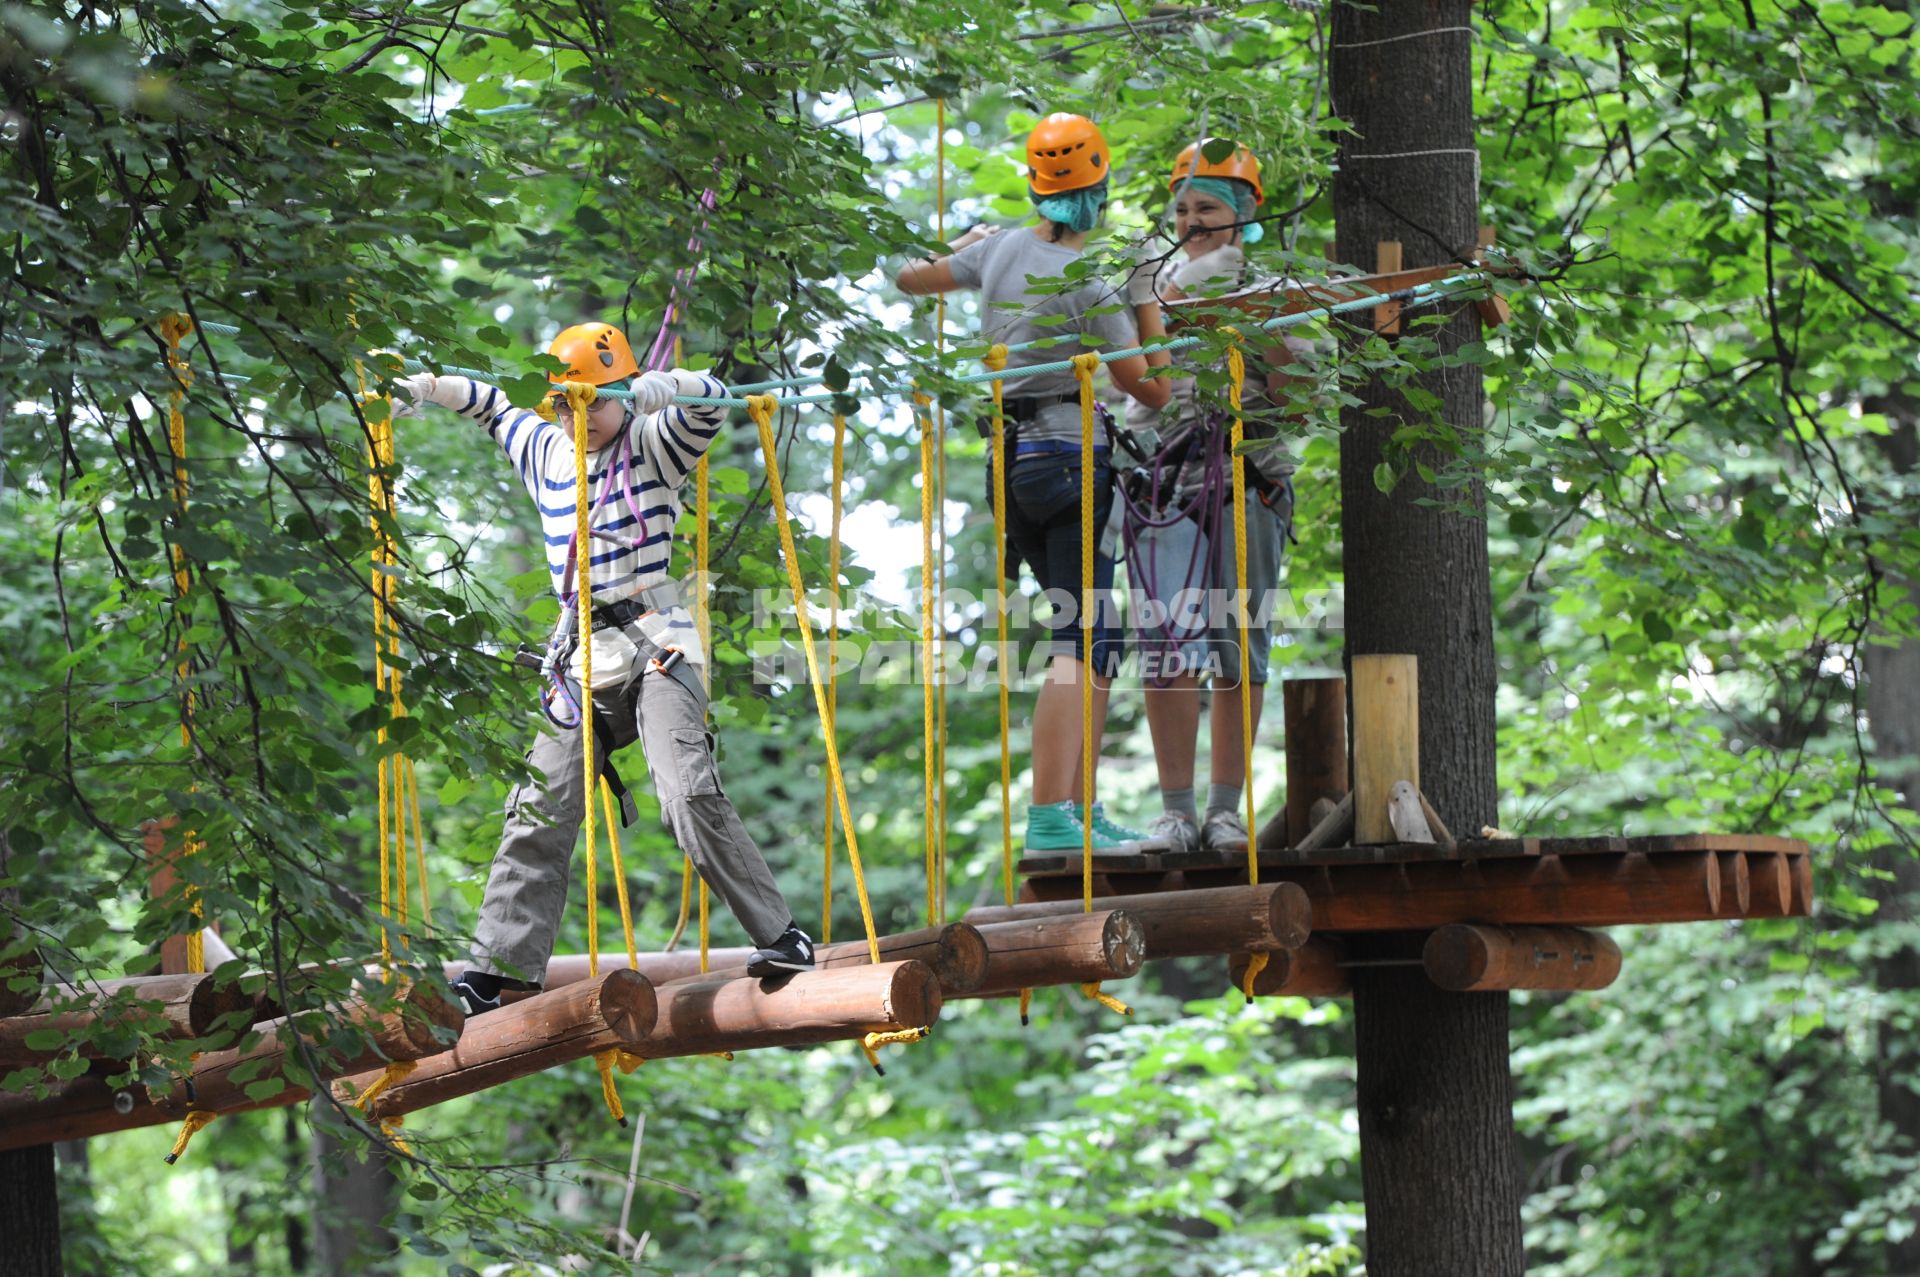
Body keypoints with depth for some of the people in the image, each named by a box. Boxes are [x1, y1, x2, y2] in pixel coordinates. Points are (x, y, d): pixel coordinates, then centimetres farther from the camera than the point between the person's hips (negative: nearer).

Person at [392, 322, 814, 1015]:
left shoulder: (652, 445, -1)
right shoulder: (545, 452, 14)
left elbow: (708, 401, -19)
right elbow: (491, 404, 31)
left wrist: (642, 391, -35)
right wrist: (422, 386, 18)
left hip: (653, 648, -6)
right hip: (579, 660, 6)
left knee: (690, 798, -20)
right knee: (537, 816, 1)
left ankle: (782, 938, -13)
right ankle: (499, 966, 4)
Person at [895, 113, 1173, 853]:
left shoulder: (1002, 249, 7)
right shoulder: (1091, 281, -12)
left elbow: (910, 279, 23)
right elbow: (1147, 387, -8)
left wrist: (966, 245, 43)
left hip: (1010, 457, 8)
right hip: (1072, 457, -8)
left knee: (1094, 640, 12)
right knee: (1082, 644, -12)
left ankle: (1083, 808, 9)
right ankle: (1050, 815, -21)